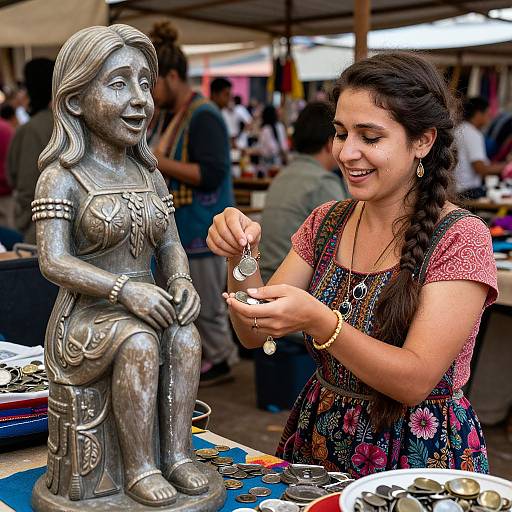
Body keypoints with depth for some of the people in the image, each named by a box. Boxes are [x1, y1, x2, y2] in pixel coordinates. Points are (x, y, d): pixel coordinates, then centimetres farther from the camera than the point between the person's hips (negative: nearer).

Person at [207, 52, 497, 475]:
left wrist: (319, 323, -32)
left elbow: (415, 381, -19)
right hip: (319, 446, 5)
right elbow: (255, 335, 2)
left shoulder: (461, 238, -12)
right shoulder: (327, 222, 5)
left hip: (417, 456, -4)